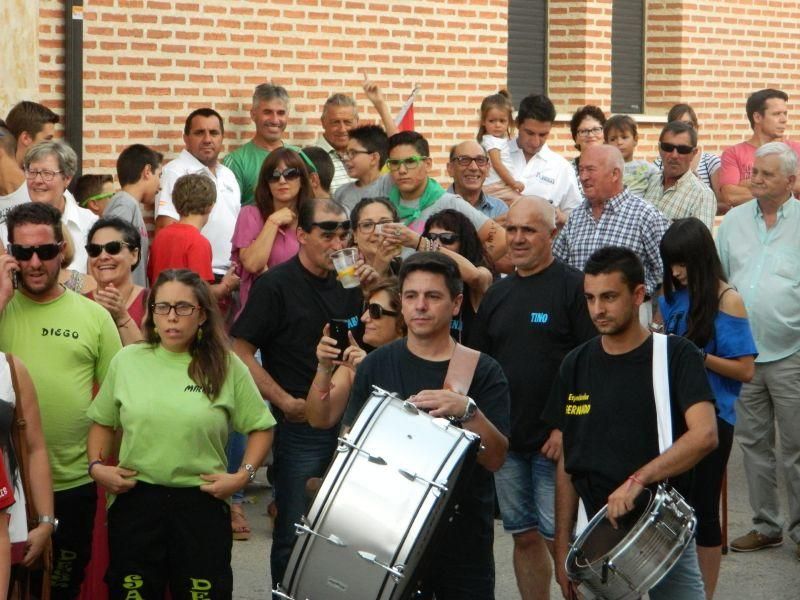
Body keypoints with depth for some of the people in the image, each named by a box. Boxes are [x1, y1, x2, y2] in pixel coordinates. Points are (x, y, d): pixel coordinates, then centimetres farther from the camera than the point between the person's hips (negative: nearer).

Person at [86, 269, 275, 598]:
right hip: (134, 501, 1)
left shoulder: (227, 366, 0)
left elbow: (261, 428, 5)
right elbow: (103, 422, 14)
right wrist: (96, 465, -1)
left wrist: (243, 475, -7)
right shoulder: (127, 361, 4)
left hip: (202, 504, -1)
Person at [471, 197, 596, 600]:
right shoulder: (497, 295, 13)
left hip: (556, 441, -6)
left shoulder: (573, 287, -7)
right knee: (524, 536, 11)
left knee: (559, 537, -4)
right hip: (506, 441, 6)